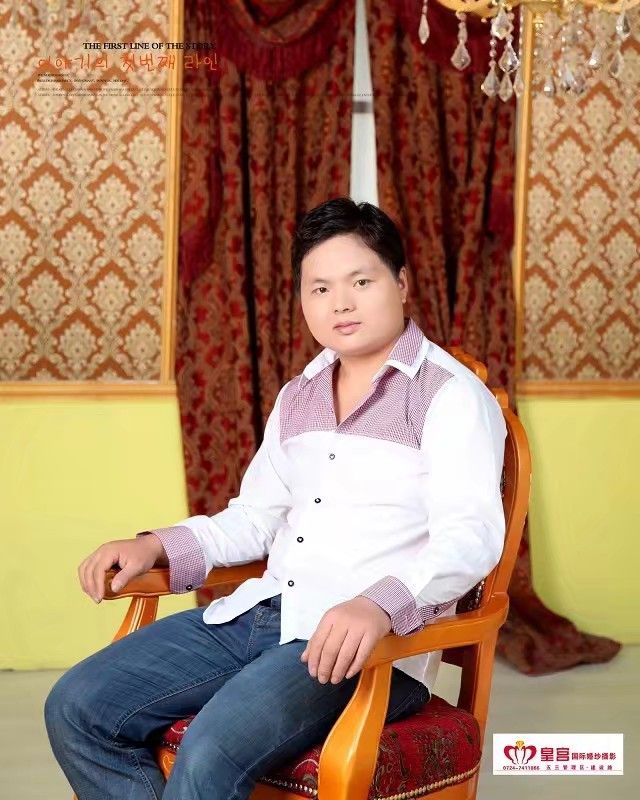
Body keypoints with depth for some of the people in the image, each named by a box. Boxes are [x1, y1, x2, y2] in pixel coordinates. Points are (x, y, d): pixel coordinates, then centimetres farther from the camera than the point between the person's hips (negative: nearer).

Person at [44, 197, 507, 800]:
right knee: (76, 708, -6)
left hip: (374, 641, -7)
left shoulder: (449, 394, -5)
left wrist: (379, 604, -37)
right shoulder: (297, 397, 20)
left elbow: (471, 533, -18)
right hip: (257, 613, 8)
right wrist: (158, 547, 7)